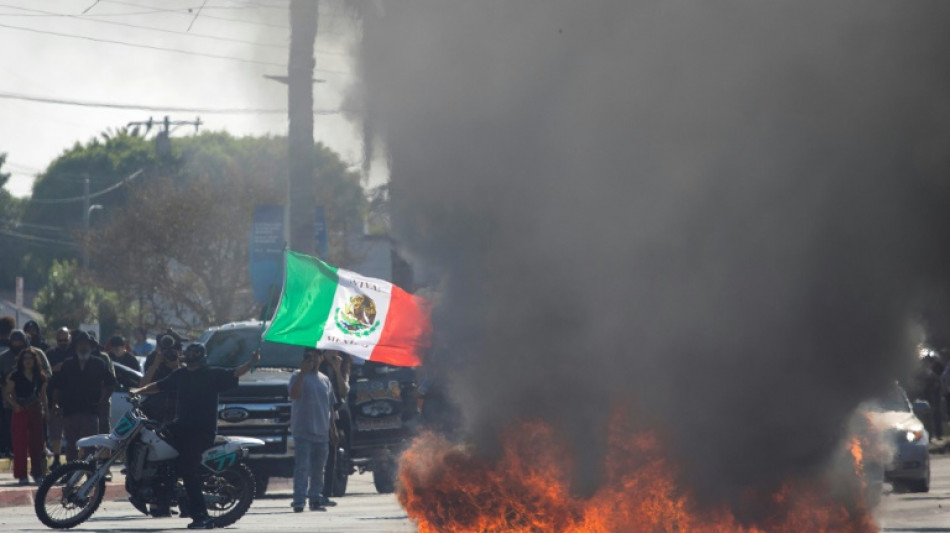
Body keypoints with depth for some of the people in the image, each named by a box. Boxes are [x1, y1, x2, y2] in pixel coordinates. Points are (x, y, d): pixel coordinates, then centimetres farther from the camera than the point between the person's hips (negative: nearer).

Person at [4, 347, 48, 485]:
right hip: (21, 412, -3)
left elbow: (43, 395, 14)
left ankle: (38, 474, 12)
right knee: (20, 442, -6)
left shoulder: (40, 377, 8)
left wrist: (45, 410, 6)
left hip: (36, 411, 3)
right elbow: (7, 393, 1)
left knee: (37, 442, 4)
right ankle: (22, 475, -4)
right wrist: (14, 404, -14)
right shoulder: (15, 376, -1)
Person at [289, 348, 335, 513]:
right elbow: (294, 394, -20)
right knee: (302, 467, -11)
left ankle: (316, 499, 16)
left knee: (318, 470, 10)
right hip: (303, 432, -6)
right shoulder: (299, 376, -1)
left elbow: (330, 405, 21)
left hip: (321, 433, 6)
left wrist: (332, 428, 14)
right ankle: (299, 501, -15)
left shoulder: (325, 380, 16)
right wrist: (303, 372, -22)